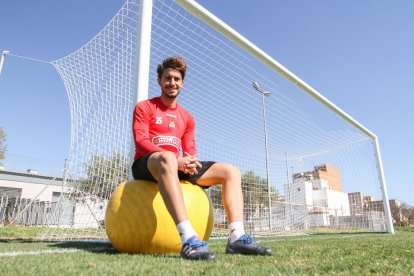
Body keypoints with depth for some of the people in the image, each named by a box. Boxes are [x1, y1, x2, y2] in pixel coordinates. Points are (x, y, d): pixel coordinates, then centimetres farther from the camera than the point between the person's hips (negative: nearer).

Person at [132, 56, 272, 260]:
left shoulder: (187, 118, 19)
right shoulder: (144, 107, 5)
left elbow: (191, 152, 14)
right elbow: (140, 141, -9)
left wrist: (190, 161, -13)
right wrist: (176, 160, -23)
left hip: (178, 166, 6)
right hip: (147, 165, -5)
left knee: (231, 171, -8)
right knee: (167, 158, -43)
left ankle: (237, 237, -24)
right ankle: (189, 240, -53)